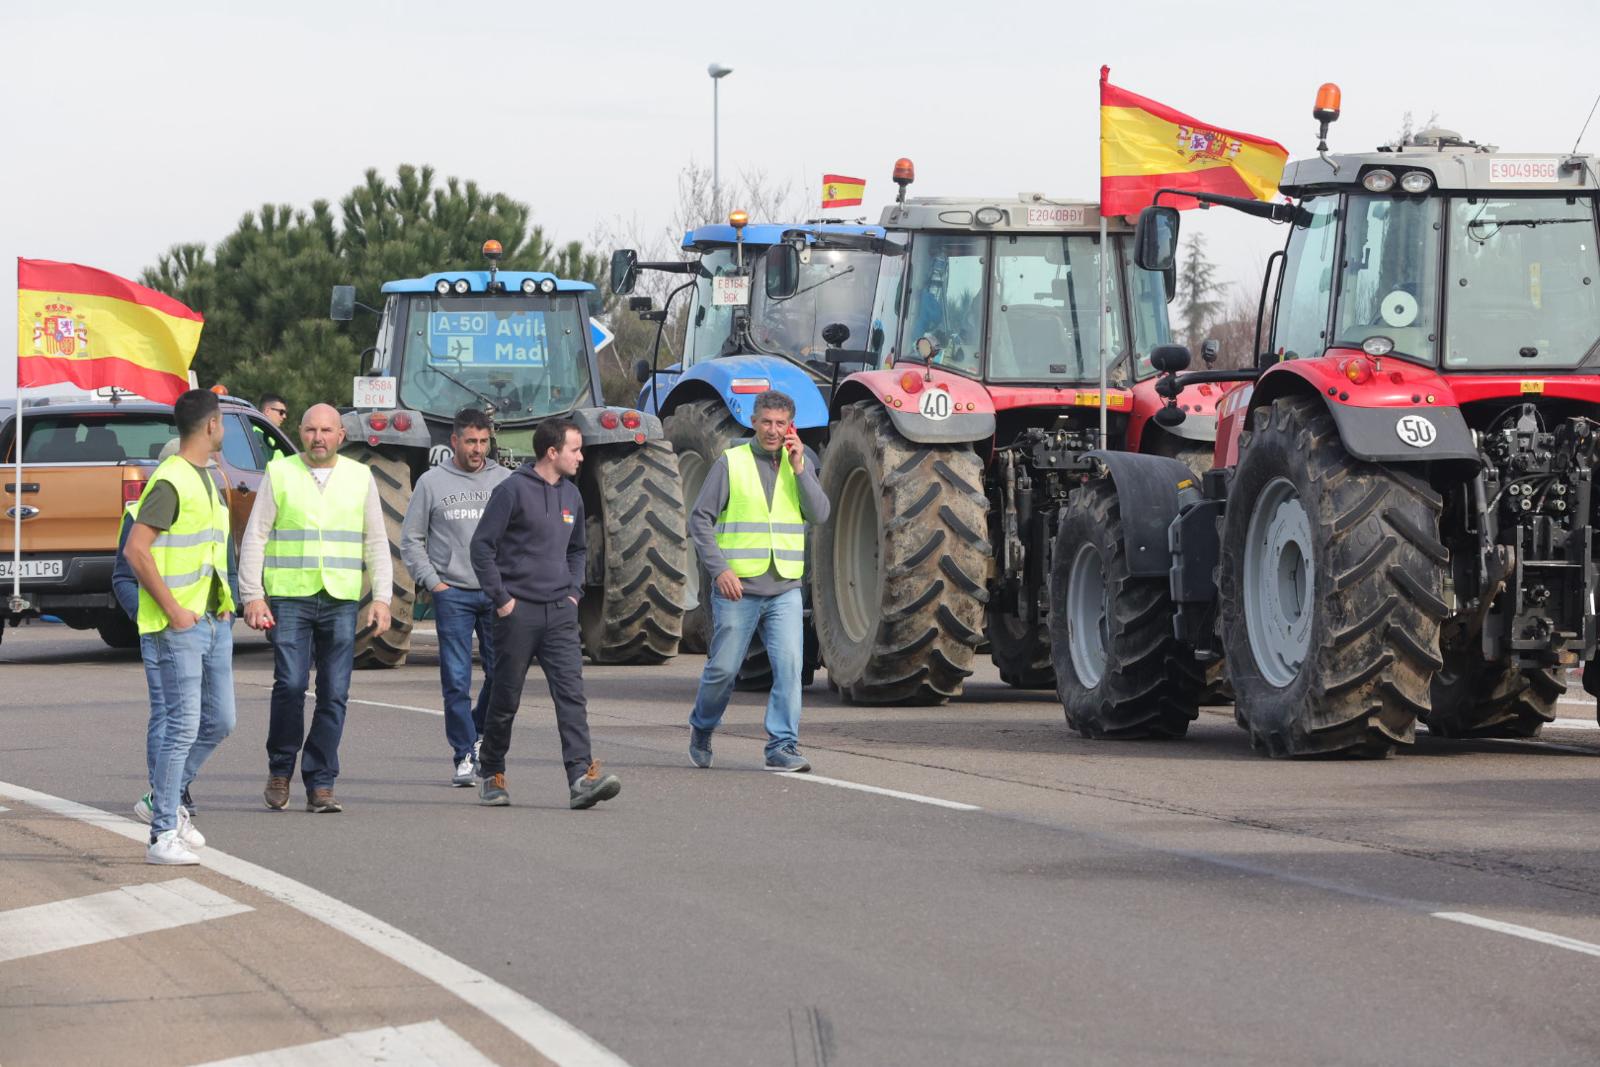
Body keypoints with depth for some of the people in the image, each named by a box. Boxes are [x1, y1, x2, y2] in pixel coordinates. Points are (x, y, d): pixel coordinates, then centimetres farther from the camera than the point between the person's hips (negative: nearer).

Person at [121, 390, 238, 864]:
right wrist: (173, 609, -19)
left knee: (219, 721, 12)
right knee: (183, 726, -10)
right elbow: (135, 549, -20)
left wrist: (222, 601, 15)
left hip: (213, 620, 9)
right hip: (181, 625, -9)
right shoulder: (171, 482, -13)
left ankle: (168, 799, 27)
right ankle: (163, 835, -8)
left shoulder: (205, 479, 17)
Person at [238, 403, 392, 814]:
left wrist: (382, 598, 3)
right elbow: (254, 538, 4)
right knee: (290, 684, -13)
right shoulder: (279, 474, 5)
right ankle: (280, 771, 6)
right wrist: (253, 596, -5)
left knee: (334, 695, -2)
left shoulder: (360, 478, 11)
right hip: (289, 596, -2)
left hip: (341, 600, 2)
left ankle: (320, 785, 3)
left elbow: (376, 543, 13)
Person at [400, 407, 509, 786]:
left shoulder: (506, 481, 9)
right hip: (453, 594, -2)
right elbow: (410, 540, 7)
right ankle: (464, 756, 1)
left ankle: (480, 732, 24)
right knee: (456, 680, -5)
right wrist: (432, 582, -2)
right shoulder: (432, 482, 4)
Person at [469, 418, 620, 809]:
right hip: (518, 612, -5)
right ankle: (491, 776, 21)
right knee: (506, 699, 5)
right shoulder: (513, 490, -8)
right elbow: (482, 546, -9)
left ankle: (581, 777, -19)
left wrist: (574, 592, 12)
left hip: (560, 613, 5)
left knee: (571, 693, -10)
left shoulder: (571, 495, 12)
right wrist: (500, 598, -11)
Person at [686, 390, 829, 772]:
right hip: (737, 586, -2)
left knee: (789, 664, -11)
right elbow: (700, 519, -1)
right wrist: (719, 569, -11)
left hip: (785, 589, 2)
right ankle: (701, 728, 30)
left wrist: (799, 468, -11)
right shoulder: (731, 463, 0)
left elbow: (820, 514, -3)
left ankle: (782, 747, -8)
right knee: (724, 668, 4)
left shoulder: (800, 463, 10)